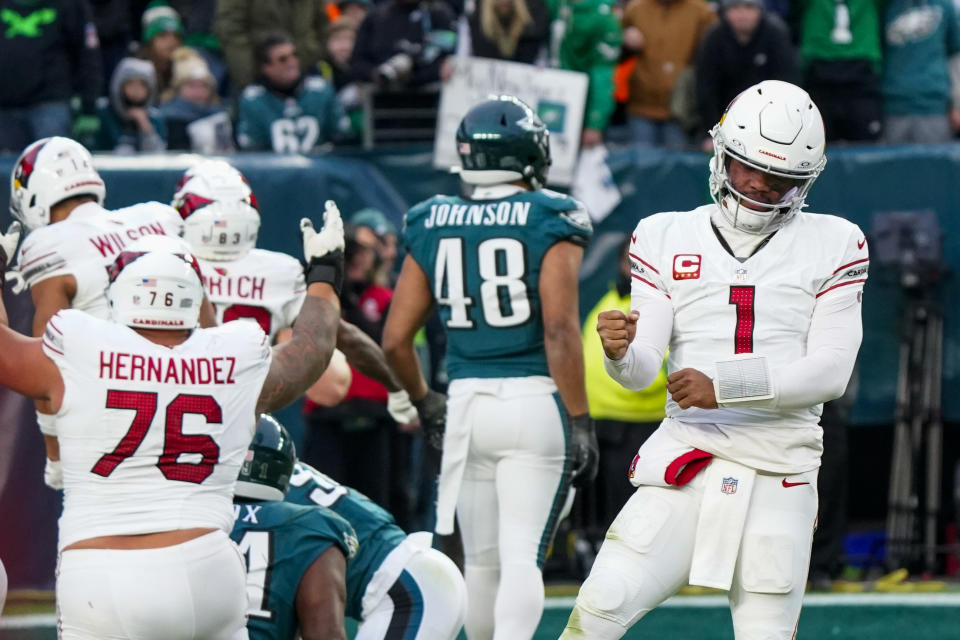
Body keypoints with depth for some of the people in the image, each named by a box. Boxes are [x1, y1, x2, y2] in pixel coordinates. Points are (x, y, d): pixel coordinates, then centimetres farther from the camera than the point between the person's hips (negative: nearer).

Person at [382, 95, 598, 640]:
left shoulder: (432, 225, 7)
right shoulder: (549, 221, -5)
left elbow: (396, 340, 9)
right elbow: (560, 330, -14)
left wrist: (425, 402, 26)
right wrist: (580, 421, -8)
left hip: (466, 405, 4)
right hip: (535, 401, -4)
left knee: (482, 561, 15)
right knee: (522, 558, -8)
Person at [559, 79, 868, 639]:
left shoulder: (833, 246, 4)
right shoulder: (669, 238, 8)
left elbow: (830, 371, -6)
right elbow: (641, 373, 1)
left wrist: (723, 383, -18)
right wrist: (620, 352, -25)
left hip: (779, 475, -1)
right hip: (685, 461, 1)